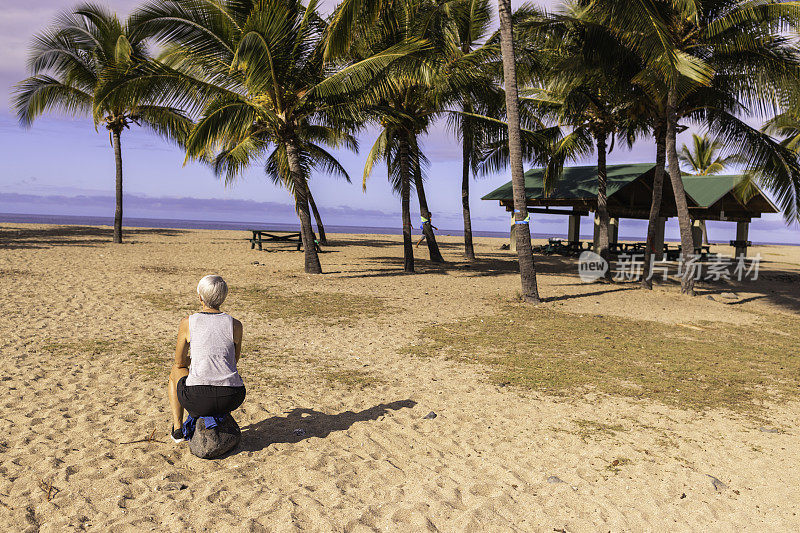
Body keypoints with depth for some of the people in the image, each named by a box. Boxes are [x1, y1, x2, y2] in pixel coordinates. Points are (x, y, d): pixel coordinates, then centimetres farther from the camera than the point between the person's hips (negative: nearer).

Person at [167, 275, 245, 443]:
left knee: (175, 372, 33)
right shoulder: (235, 325, 4)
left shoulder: (188, 323, 1)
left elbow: (180, 362, 12)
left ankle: (177, 428, 31)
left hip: (198, 399, -1)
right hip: (232, 400, 2)